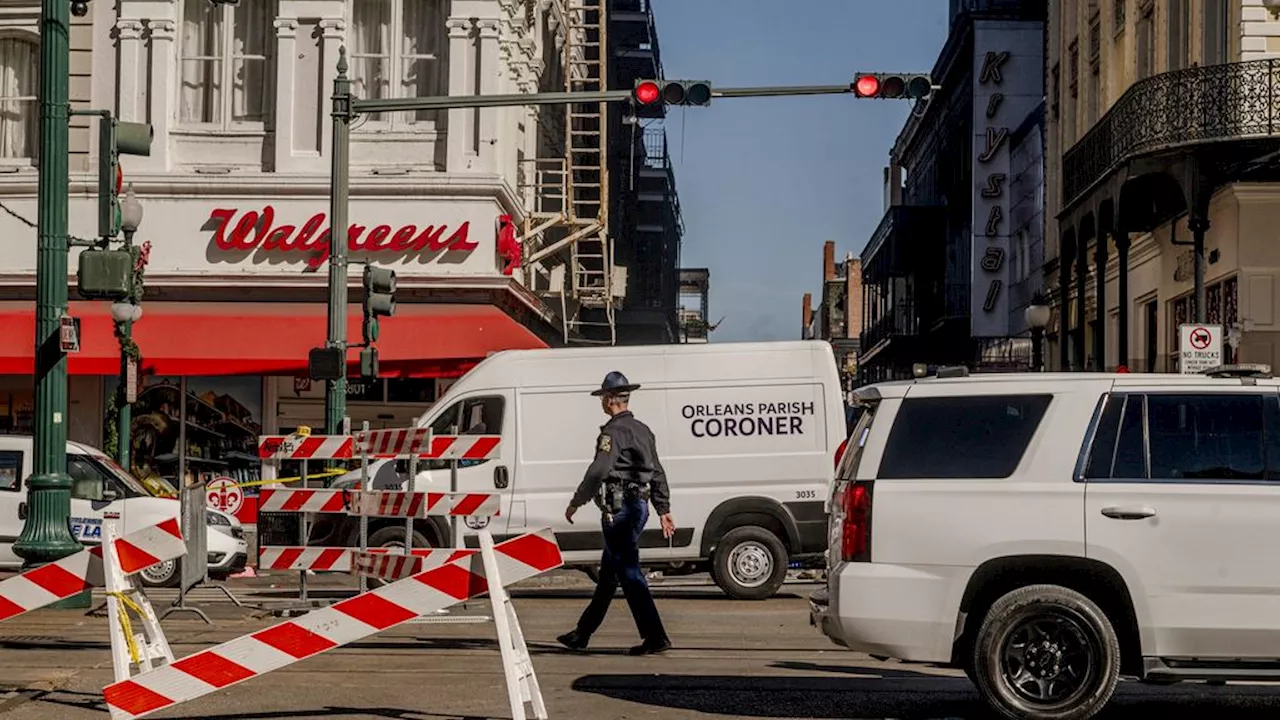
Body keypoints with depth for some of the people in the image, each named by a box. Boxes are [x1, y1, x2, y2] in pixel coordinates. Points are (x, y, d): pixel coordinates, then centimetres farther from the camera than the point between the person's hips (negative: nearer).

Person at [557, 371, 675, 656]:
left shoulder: (614, 431, -14)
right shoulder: (642, 430, 16)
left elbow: (598, 471, -21)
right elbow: (658, 474, 17)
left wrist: (576, 502, -12)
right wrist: (664, 510, 20)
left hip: (619, 509, -10)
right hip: (638, 506, 10)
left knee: (630, 574, -8)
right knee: (607, 574, 16)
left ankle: (655, 637, -12)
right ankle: (582, 634, 25)